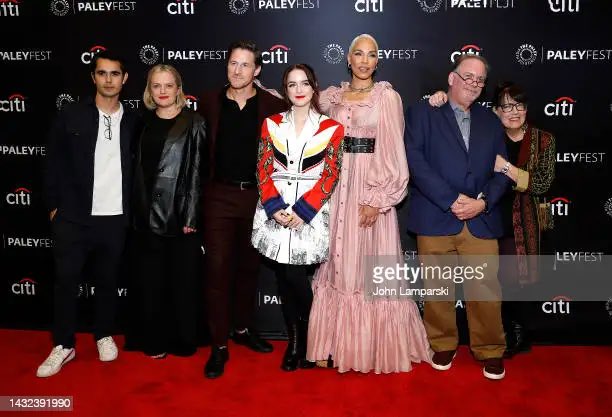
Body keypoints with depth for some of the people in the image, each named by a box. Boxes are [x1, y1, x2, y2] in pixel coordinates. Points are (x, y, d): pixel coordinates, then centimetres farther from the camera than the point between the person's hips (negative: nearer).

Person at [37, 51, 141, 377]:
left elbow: (138, 167, 10)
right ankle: (63, 345, 18)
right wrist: (54, 205, 1)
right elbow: (54, 163, 3)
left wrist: (133, 209, 5)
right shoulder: (71, 116, 0)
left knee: (108, 280, 12)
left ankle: (104, 335, 30)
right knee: (66, 280, 4)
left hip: (115, 218, 1)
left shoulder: (133, 122, 5)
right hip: (73, 217, -1)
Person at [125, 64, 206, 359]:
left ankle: (183, 341, 19)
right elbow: (136, 170, 10)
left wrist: (191, 215, -12)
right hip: (148, 215, 4)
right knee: (149, 280, 9)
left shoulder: (194, 124, -2)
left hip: (181, 214, -4)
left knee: (182, 280, 4)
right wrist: (136, 213, 6)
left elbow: (199, 169, -7)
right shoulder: (143, 124, 11)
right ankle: (153, 340, 23)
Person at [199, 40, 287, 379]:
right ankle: (219, 345, 8)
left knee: (249, 267, 14)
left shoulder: (273, 106, -1)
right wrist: (200, 187, 1)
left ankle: (243, 328, 32)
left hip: (257, 196, 1)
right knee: (217, 268, -2)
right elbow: (199, 148, 7)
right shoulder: (209, 102, 3)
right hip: (219, 195, 0)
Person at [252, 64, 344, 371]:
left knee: (295, 278, -6)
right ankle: (294, 342, 23)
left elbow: (330, 175, -4)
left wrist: (302, 211, -14)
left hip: (310, 213, -2)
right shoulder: (271, 124, 10)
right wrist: (275, 207, -11)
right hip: (275, 211, 3)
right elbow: (264, 170, 4)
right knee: (285, 279, 7)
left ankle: (307, 341, 18)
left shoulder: (331, 128, 3)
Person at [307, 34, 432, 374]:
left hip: (372, 187, -4)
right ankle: (338, 342, 19)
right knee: (338, 264, 7)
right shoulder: (333, 96, 11)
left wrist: (377, 199, -14)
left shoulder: (387, 96, -2)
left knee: (370, 264, 1)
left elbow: (393, 152, -8)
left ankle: (375, 345, 15)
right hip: (338, 186, 4)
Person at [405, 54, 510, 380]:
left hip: (481, 219, 3)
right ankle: (443, 346, 25)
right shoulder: (423, 112, 4)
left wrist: (483, 201, -7)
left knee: (486, 287, 2)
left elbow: (501, 170, 12)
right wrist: (451, 200, -14)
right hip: (434, 217, -2)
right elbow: (415, 160, -9)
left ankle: (490, 350, 19)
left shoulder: (490, 121, 18)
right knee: (437, 288, 7)